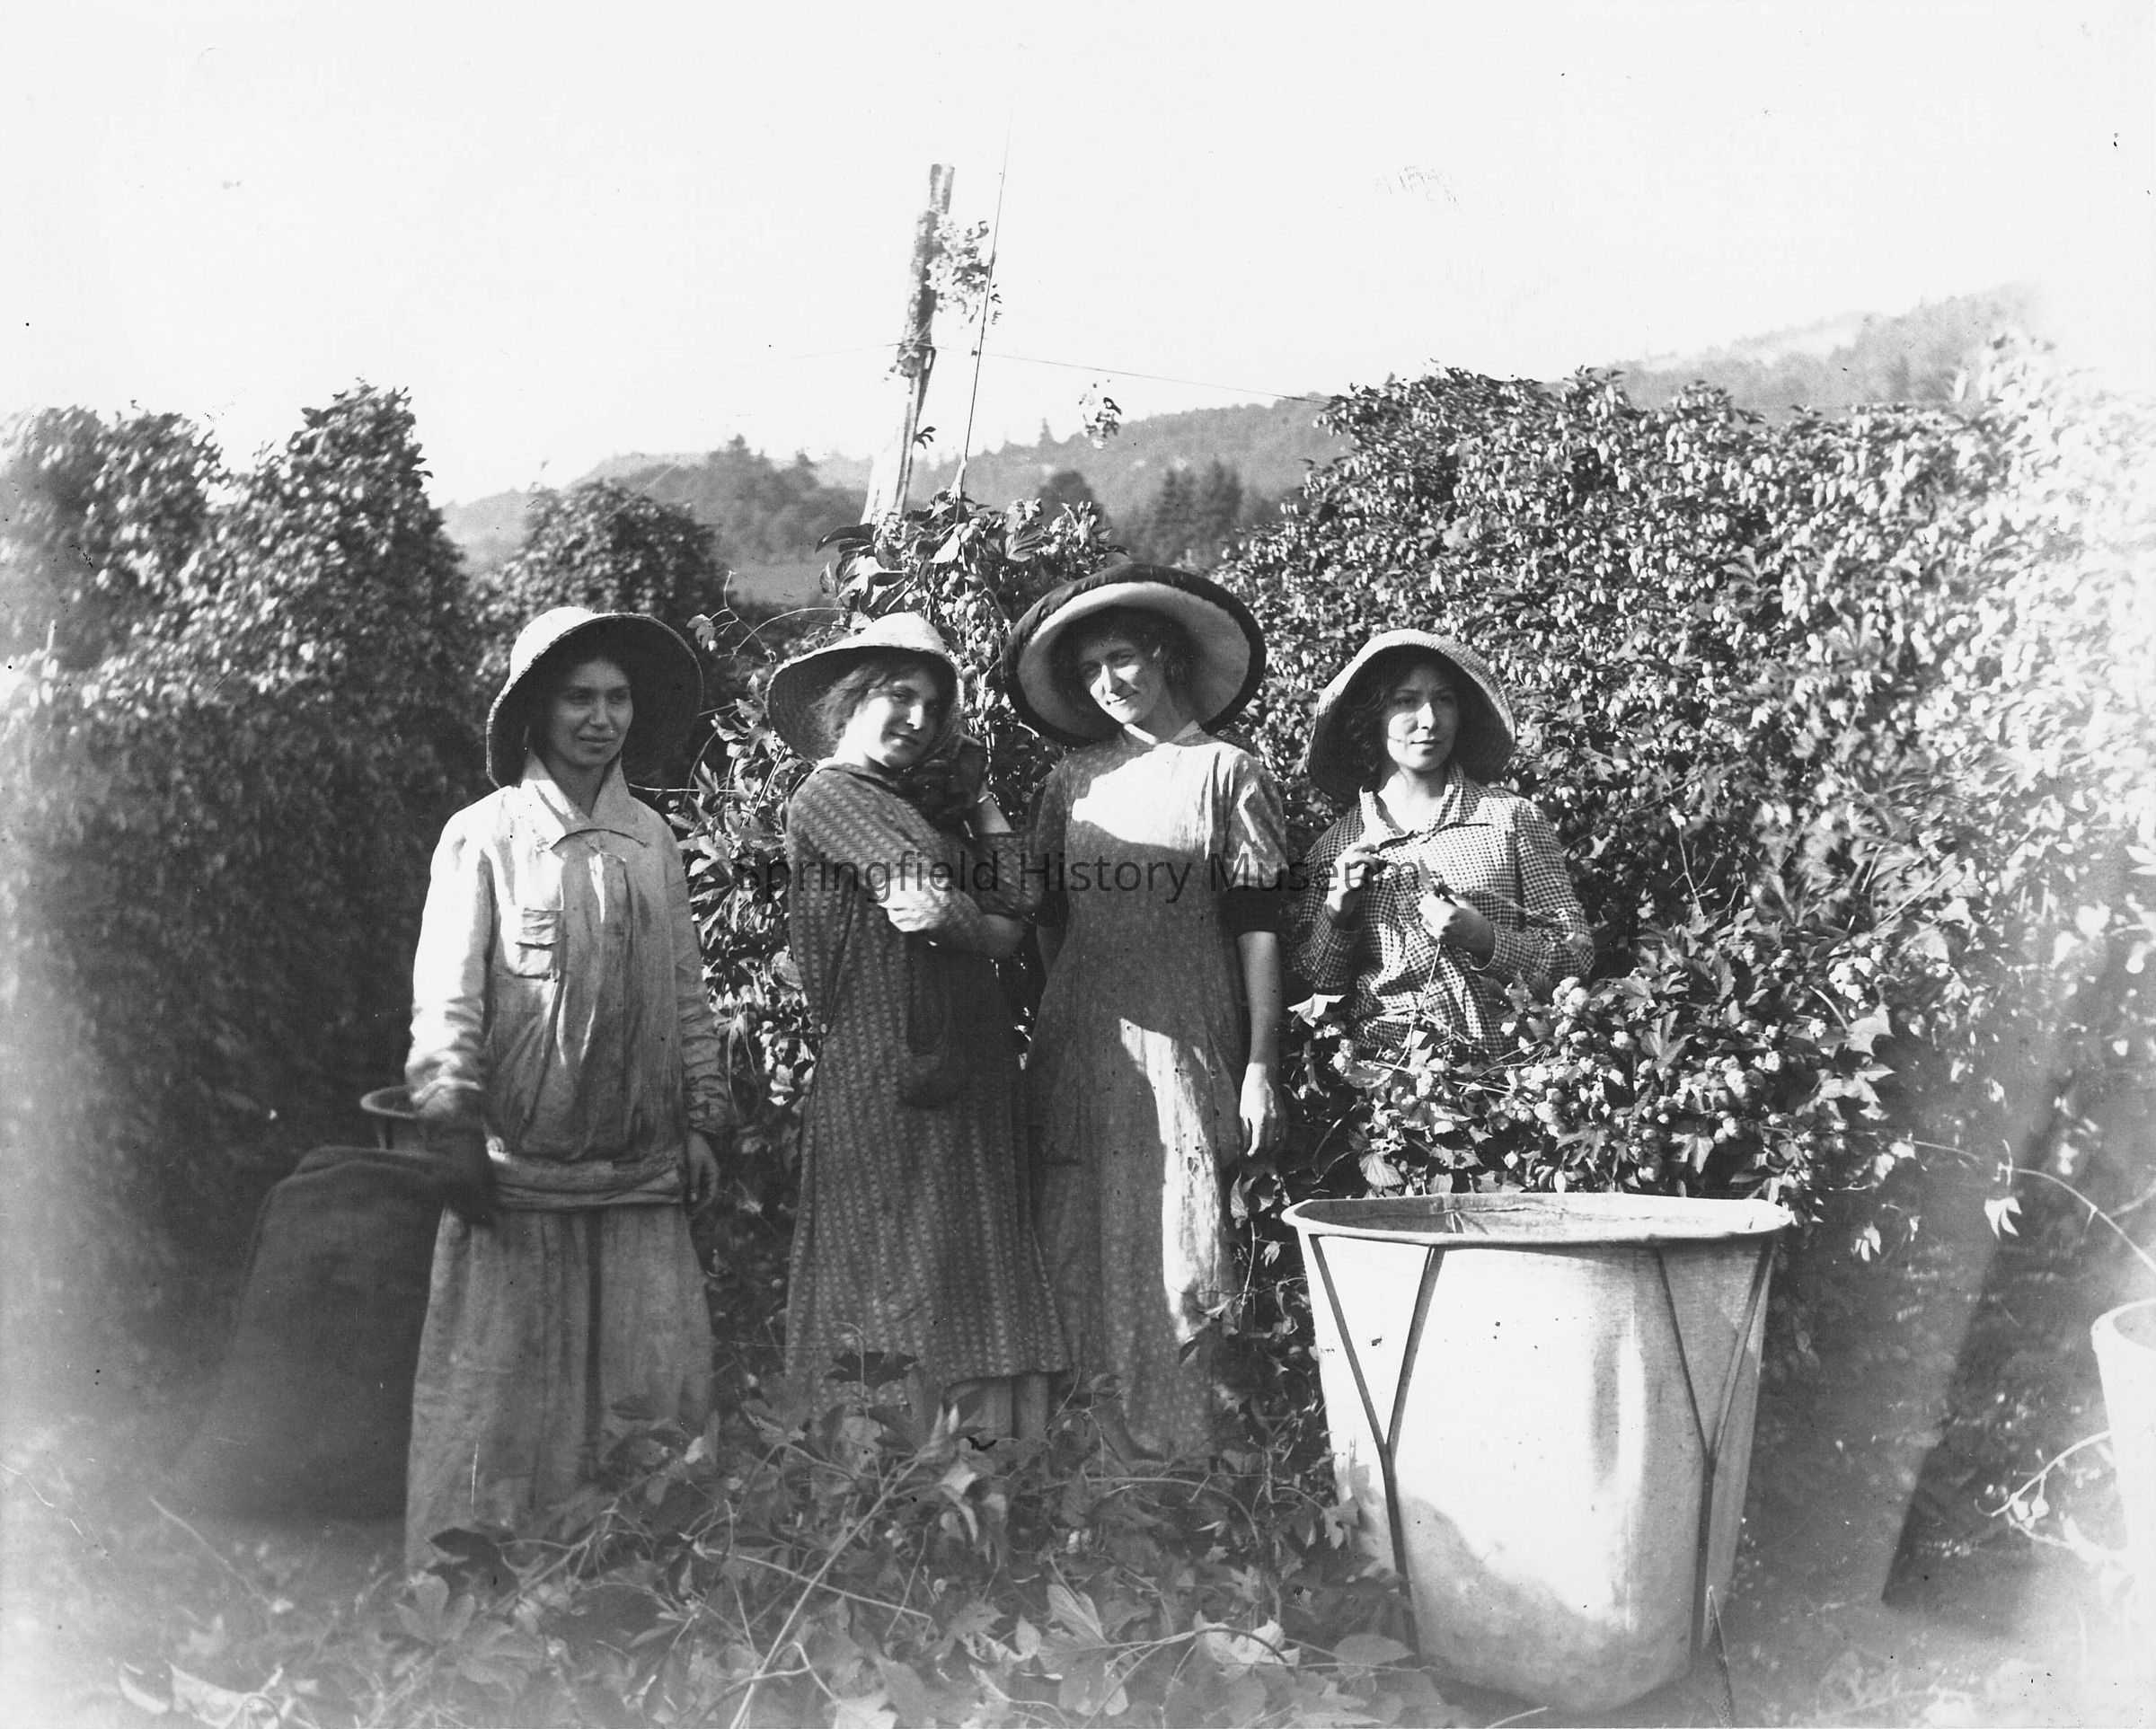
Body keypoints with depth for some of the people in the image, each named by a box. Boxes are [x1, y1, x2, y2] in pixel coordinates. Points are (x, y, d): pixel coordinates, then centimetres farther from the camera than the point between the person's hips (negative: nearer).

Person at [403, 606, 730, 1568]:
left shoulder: (652, 839, 10)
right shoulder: (482, 836, -2)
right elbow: (446, 995, -5)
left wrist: (703, 1120, 11)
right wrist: (454, 1129, -11)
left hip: (642, 1176, 4)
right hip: (517, 1170, -4)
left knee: (659, 1394, 7)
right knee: (499, 1391, 2)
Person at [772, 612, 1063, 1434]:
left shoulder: (932, 802, 21)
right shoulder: (829, 794, -1)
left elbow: (1008, 926, 11)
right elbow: (923, 895, -14)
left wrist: (981, 801, 2)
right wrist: (975, 920, 5)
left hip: (965, 1078, 7)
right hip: (884, 1078, -7)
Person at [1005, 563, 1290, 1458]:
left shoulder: (1225, 772, 2)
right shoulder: (1070, 782, 13)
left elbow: (1257, 930, -1)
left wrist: (1261, 1067, -7)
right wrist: (1050, 1039, 10)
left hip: (1185, 1051, -3)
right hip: (1078, 1061, 4)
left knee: (1174, 1268, -4)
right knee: (1078, 1269, 3)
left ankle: (1179, 1459, 7)